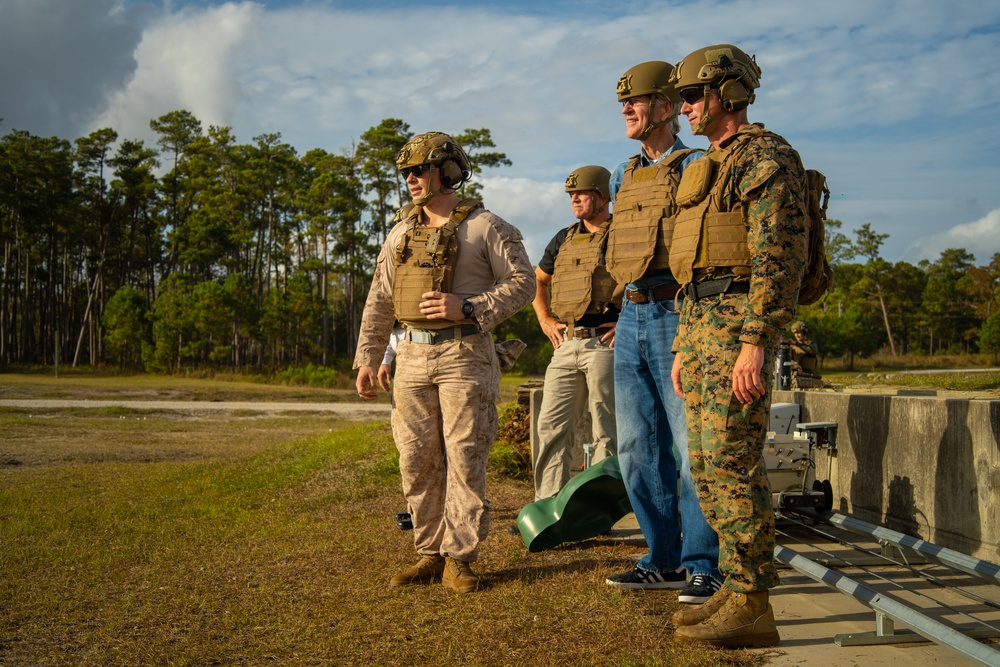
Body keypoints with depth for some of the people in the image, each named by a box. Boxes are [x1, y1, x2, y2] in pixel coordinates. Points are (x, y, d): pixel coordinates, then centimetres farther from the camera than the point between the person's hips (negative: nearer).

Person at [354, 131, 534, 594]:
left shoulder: (485, 227, -1)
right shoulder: (402, 232, 15)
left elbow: (523, 282, -6)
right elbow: (379, 301, 15)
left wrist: (468, 307, -18)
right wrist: (367, 358, 8)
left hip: (464, 356, -5)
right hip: (413, 354, 5)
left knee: (464, 459, -4)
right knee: (417, 461, 5)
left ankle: (459, 557, 5)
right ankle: (430, 553, 16)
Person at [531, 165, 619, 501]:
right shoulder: (564, 239, 17)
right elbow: (537, 281, 30)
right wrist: (545, 321, 16)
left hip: (604, 344, -6)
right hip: (566, 345, 6)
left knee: (605, 434, 0)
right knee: (551, 428, 5)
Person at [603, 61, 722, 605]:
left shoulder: (696, 168, -3)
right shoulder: (624, 176, 18)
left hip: (677, 317, -7)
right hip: (631, 320, 7)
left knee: (692, 448, -4)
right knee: (638, 450, 8)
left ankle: (703, 567, 6)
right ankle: (663, 561, 18)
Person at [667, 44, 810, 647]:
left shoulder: (766, 158, -7)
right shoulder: (710, 168, 23)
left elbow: (781, 258, -17)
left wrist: (754, 342, -24)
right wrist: (684, 346, 22)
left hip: (740, 318, -10)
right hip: (702, 319, 10)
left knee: (730, 462, -10)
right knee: (708, 463, 10)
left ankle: (751, 608, -3)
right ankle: (746, 577, 20)